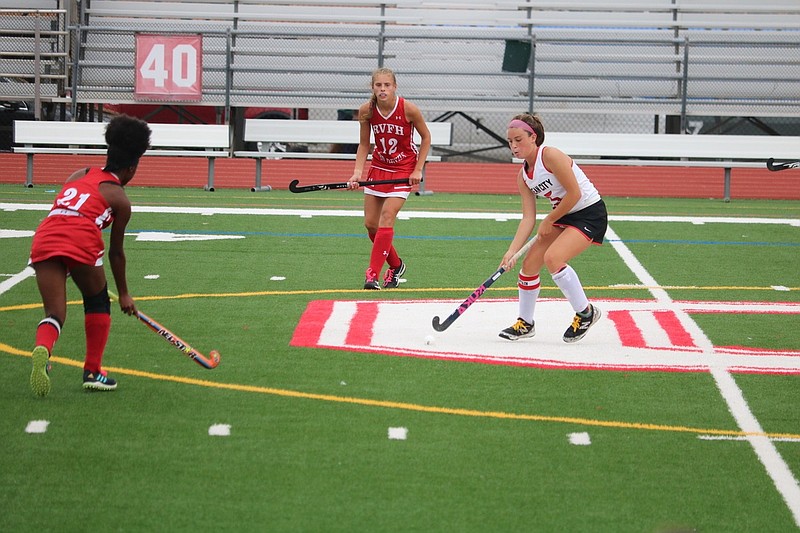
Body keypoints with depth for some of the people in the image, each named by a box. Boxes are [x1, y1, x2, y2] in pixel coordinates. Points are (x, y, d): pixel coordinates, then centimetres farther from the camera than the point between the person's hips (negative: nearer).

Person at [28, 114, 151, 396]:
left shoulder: (79, 175, 29)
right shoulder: (120, 199, 15)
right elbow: (116, 253, 20)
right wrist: (123, 294, 32)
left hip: (44, 238, 4)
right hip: (81, 241, -4)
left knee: (54, 313, 4)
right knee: (98, 302, 22)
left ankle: (42, 350, -29)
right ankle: (92, 371, 20)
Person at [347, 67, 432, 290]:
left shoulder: (408, 109, -20)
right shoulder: (366, 111, -12)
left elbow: (426, 137, -5)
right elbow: (364, 144, -1)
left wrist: (418, 170, -9)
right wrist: (357, 172, -13)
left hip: (404, 170, -4)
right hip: (379, 167, 4)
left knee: (387, 217, -18)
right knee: (370, 223, 3)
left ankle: (373, 274, -16)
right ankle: (396, 265, 26)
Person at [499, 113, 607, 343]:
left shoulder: (550, 156, -21)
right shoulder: (523, 177, 3)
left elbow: (574, 194, -22)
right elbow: (528, 218, -1)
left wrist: (548, 222, -12)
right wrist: (512, 251, -12)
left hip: (591, 214, -9)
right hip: (564, 217, 9)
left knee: (552, 258, -26)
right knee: (529, 264, 3)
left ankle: (585, 312, -8)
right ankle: (525, 323, 22)